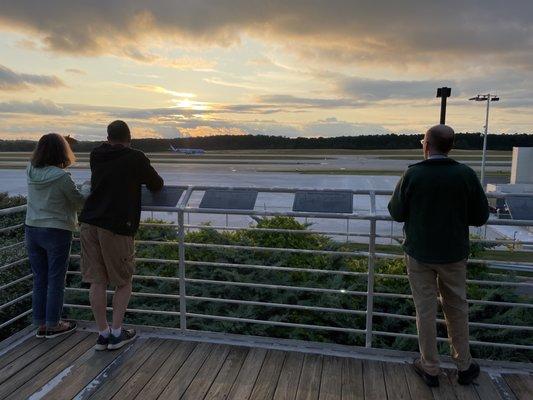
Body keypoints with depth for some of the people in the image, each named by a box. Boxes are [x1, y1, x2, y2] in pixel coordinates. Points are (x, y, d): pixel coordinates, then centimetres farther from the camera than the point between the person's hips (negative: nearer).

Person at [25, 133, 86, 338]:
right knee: (55, 280, 7)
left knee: (39, 278, 14)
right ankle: (53, 324, 17)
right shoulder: (62, 177, -17)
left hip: (32, 229, 6)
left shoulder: (30, 172, -1)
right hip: (56, 232, -6)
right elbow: (79, 202, -7)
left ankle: (41, 323, 24)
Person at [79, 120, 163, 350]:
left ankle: (103, 333, 17)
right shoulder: (135, 158, -3)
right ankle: (116, 333, 12)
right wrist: (142, 179, 27)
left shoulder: (96, 156, 12)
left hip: (89, 223, 5)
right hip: (116, 227, -5)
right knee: (123, 282, 10)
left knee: (97, 282, 9)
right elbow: (157, 186, 6)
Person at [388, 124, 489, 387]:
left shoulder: (412, 174, -15)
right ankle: (464, 367, 32)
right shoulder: (466, 175, -11)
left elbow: (396, 213, -7)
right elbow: (480, 217, -3)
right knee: (457, 309, 18)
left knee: (425, 311, 10)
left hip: (419, 254, -2)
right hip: (454, 254, 2)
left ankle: (430, 369, 24)